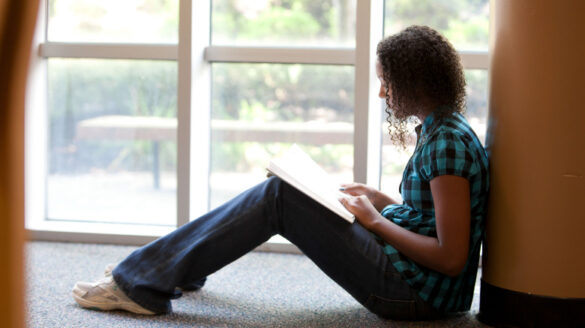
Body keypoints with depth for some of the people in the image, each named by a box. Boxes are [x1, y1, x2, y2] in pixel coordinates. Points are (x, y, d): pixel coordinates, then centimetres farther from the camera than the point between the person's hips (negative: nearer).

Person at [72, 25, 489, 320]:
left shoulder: (449, 141, -19)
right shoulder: (441, 130, 13)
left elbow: (451, 258, -23)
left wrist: (376, 221, -13)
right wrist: (379, 199, 10)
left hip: (415, 292, -10)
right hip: (409, 280, 10)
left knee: (278, 196, -13)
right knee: (275, 194, 8)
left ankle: (141, 285, -9)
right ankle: (175, 266, 19)